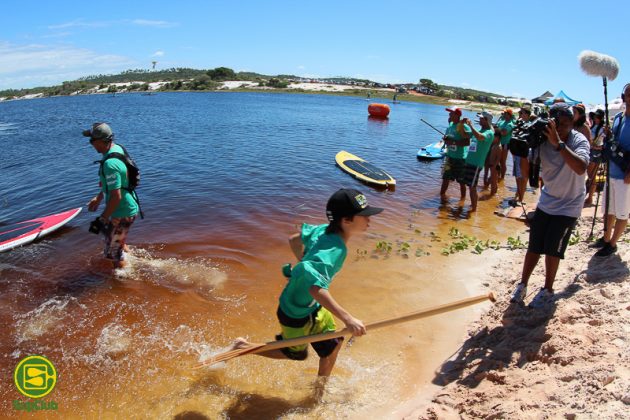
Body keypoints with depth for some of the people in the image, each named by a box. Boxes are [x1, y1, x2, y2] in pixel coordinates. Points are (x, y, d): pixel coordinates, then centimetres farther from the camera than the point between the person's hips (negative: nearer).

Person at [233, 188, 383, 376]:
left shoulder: (324, 230, -11)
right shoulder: (334, 250, -36)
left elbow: (294, 239, 3)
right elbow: (314, 285, -51)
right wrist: (347, 318, -51)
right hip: (296, 313, -8)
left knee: (332, 345, 18)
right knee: (297, 354, 20)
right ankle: (244, 347, 34)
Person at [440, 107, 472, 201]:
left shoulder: (464, 126, -17)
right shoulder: (450, 125, 7)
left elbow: (467, 142, -24)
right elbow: (446, 137, 17)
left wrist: (454, 142, -25)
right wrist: (446, 139, -6)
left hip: (460, 158, -7)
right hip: (450, 156, 7)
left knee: (461, 180, 5)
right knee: (446, 177, 15)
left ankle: (462, 198, 18)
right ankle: (442, 194, 28)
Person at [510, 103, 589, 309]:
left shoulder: (579, 140, -19)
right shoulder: (542, 139, -11)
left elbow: (580, 168, -39)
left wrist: (558, 143, -45)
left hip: (568, 206, -3)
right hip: (547, 201, 3)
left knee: (552, 249, -2)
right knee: (534, 246, 5)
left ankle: (547, 290, 18)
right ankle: (522, 285, 19)